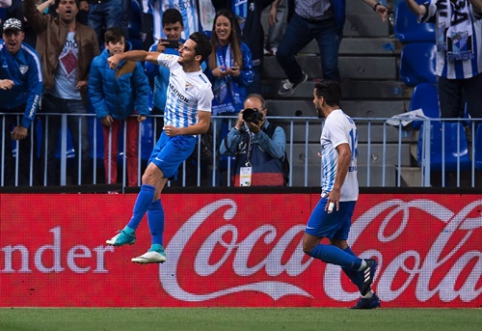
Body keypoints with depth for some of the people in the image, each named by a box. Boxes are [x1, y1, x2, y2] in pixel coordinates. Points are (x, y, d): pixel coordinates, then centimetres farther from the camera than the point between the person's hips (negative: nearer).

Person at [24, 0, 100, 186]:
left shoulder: (88, 34, 8)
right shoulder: (47, 26, 5)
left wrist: (88, 80, -7)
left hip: (76, 99, 1)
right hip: (52, 97, -1)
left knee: (83, 148, 0)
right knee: (48, 149, 3)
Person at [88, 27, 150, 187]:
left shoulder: (133, 63, -20)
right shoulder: (98, 64, -17)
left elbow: (143, 87, -10)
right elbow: (94, 91, -7)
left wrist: (142, 110, -12)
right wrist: (102, 113, -11)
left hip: (131, 112, 0)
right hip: (111, 113, 0)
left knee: (132, 150, 6)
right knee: (110, 152, 6)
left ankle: (133, 186, 12)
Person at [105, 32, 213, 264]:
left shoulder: (203, 87, -18)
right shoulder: (174, 63, 1)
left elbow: (204, 124, -15)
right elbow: (146, 55, 12)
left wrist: (180, 131, -30)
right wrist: (120, 56, -3)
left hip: (182, 140, -8)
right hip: (167, 134, 8)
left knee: (149, 177, -25)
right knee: (152, 196, 3)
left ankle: (129, 231, -26)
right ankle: (157, 249, 5)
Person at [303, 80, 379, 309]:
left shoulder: (333, 121, -13)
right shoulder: (346, 120, 16)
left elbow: (345, 153, -25)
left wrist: (336, 189, -27)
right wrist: (326, 155, 27)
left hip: (336, 195, -10)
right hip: (349, 195, 10)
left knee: (309, 245, -7)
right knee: (338, 244, 14)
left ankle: (361, 266, -12)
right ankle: (368, 295, 10)